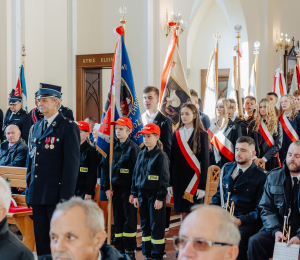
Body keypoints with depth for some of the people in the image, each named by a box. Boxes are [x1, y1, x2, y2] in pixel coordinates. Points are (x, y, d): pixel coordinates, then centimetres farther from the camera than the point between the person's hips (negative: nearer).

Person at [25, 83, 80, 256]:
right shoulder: (35, 128, 14)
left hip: (56, 195, -7)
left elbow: (72, 164, -12)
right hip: (37, 195, 7)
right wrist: (29, 190, 12)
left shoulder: (68, 127, -7)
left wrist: (66, 197, -16)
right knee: (41, 241, 13)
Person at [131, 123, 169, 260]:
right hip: (142, 194, 6)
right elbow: (135, 174, 14)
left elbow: (164, 178, -11)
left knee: (156, 226, -1)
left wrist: (160, 198, -14)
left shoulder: (161, 155, -9)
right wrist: (135, 195, 9)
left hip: (155, 195, -6)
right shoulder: (141, 155, 10)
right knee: (145, 224, 10)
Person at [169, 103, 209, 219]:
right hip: (179, 178, 4)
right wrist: (170, 183, 5)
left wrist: (202, 186, -11)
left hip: (194, 178, -4)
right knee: (184, 213, 6)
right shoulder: (177, 134, 9)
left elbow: (205, 161, -5)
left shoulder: (201, 135, -2)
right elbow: (172, 159, 9)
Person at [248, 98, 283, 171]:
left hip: (271, 159, -1)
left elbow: (278, 144, -3)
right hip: (256, 160, 1)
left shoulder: (276, 124, 4)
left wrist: (264, 158, -13)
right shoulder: (253, 124, 9)